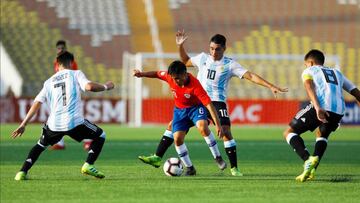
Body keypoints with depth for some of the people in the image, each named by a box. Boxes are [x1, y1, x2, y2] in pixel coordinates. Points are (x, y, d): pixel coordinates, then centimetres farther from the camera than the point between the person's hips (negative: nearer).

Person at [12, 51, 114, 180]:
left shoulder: (49, 82, 17)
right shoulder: (76, 74, 7)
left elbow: (37, 103, 11)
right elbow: (89, 86, -12)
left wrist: (23, 125, 11)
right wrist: (105, 87, 7)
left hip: (54, 125, 4)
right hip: (74, 122, -4)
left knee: (40, 145, 27)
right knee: (100, 136, 18)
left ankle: (23, 172, 11)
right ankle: (88, 165, 2)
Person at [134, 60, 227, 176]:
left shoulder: (194, 85, -33)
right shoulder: (169, 77, -19)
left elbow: (209, 104, -34)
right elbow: (157, 74, 5)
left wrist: (217, 125, -37)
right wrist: (142, 74, -5)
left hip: (195, 107, -4)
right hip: (180, 110, 5)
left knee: (202, 127, -33)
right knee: (177, 139, -8)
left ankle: (218, 158, -19)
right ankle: (190, 168, 8)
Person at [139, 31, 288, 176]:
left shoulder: (230, 65, -3)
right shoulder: (203, 58, 9)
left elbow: (250, 76, -8)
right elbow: (186, 62, 28)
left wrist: (271, 86, -15)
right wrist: (180, 46, 14)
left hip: (217, 103, -4)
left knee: (226, 133, -20)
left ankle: (234, 168, -10)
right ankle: (158, 157, 7)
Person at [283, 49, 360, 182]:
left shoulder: (309, 71, 20)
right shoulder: (337, 73, 35)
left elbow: (309, 86, -3)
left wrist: (318, 108, -18)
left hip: (320, 108, -5)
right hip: (339, 111, 5)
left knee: (289, 133, 9)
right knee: (322, 135, 34)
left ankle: (308, 160, -16)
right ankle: (311, 170, 15)